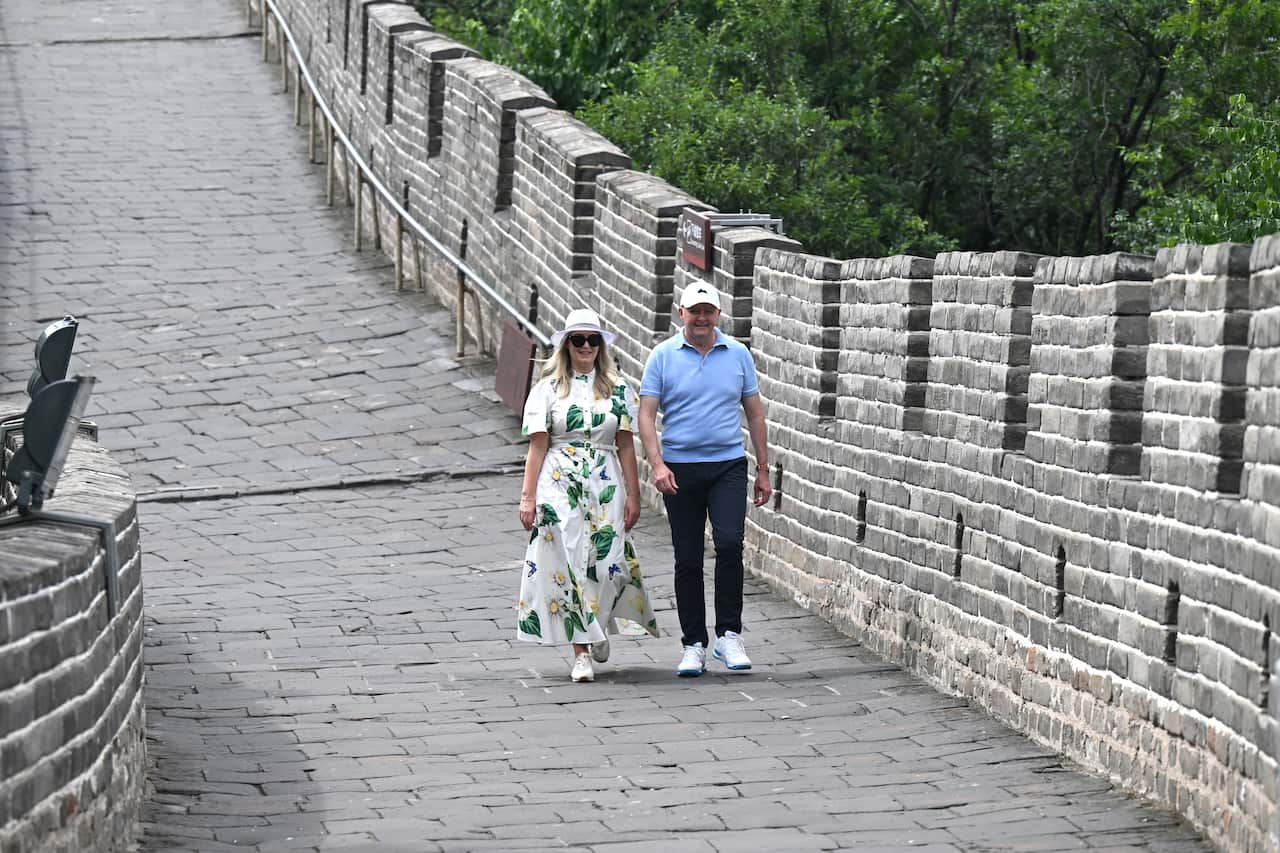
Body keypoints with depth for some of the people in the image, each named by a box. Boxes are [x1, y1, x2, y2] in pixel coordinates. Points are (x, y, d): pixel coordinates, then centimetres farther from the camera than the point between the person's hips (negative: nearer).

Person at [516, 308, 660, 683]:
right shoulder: (548, 388, 4)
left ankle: (596, 627, 27)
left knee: (607, 561, -4)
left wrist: (633, 494, 2)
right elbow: (537, 446, 1)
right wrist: (527, 496, -5)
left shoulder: (617, 389, 8)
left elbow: (626, 446, 7)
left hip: (605, 483, 1)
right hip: (560, 483, -1)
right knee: (567, 562, -6)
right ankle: (581, 652, 0)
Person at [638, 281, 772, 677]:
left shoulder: (737, 355, 7)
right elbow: (646, 415, -3)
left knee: (729, 543, -18)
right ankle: (694, 645, 11)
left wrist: (763, 470, 11)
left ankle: (729, 635, -9)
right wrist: (657, 465, -16)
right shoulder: (663, 357, 1)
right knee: (688, 560, 3)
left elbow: (755, 414, 13)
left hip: (728, 466, 0)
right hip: (680, 470, 0)